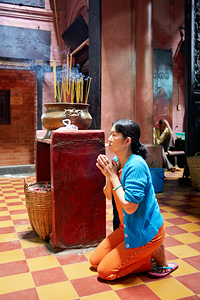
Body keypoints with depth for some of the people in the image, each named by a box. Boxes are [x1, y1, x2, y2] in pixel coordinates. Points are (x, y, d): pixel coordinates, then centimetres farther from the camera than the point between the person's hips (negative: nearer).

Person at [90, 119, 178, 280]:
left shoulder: (136, 165, -27)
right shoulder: (116, 161, -1)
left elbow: (129, 206, -30)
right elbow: (108, 195, 5)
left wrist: (113, 176, -24)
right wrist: (109, 175, -14)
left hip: (145, 231, -9)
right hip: (127, 228, 9)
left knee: (104, 271, -4)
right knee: (95, 260, 12)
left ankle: (155, 253, 7)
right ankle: (145, 253, 16)